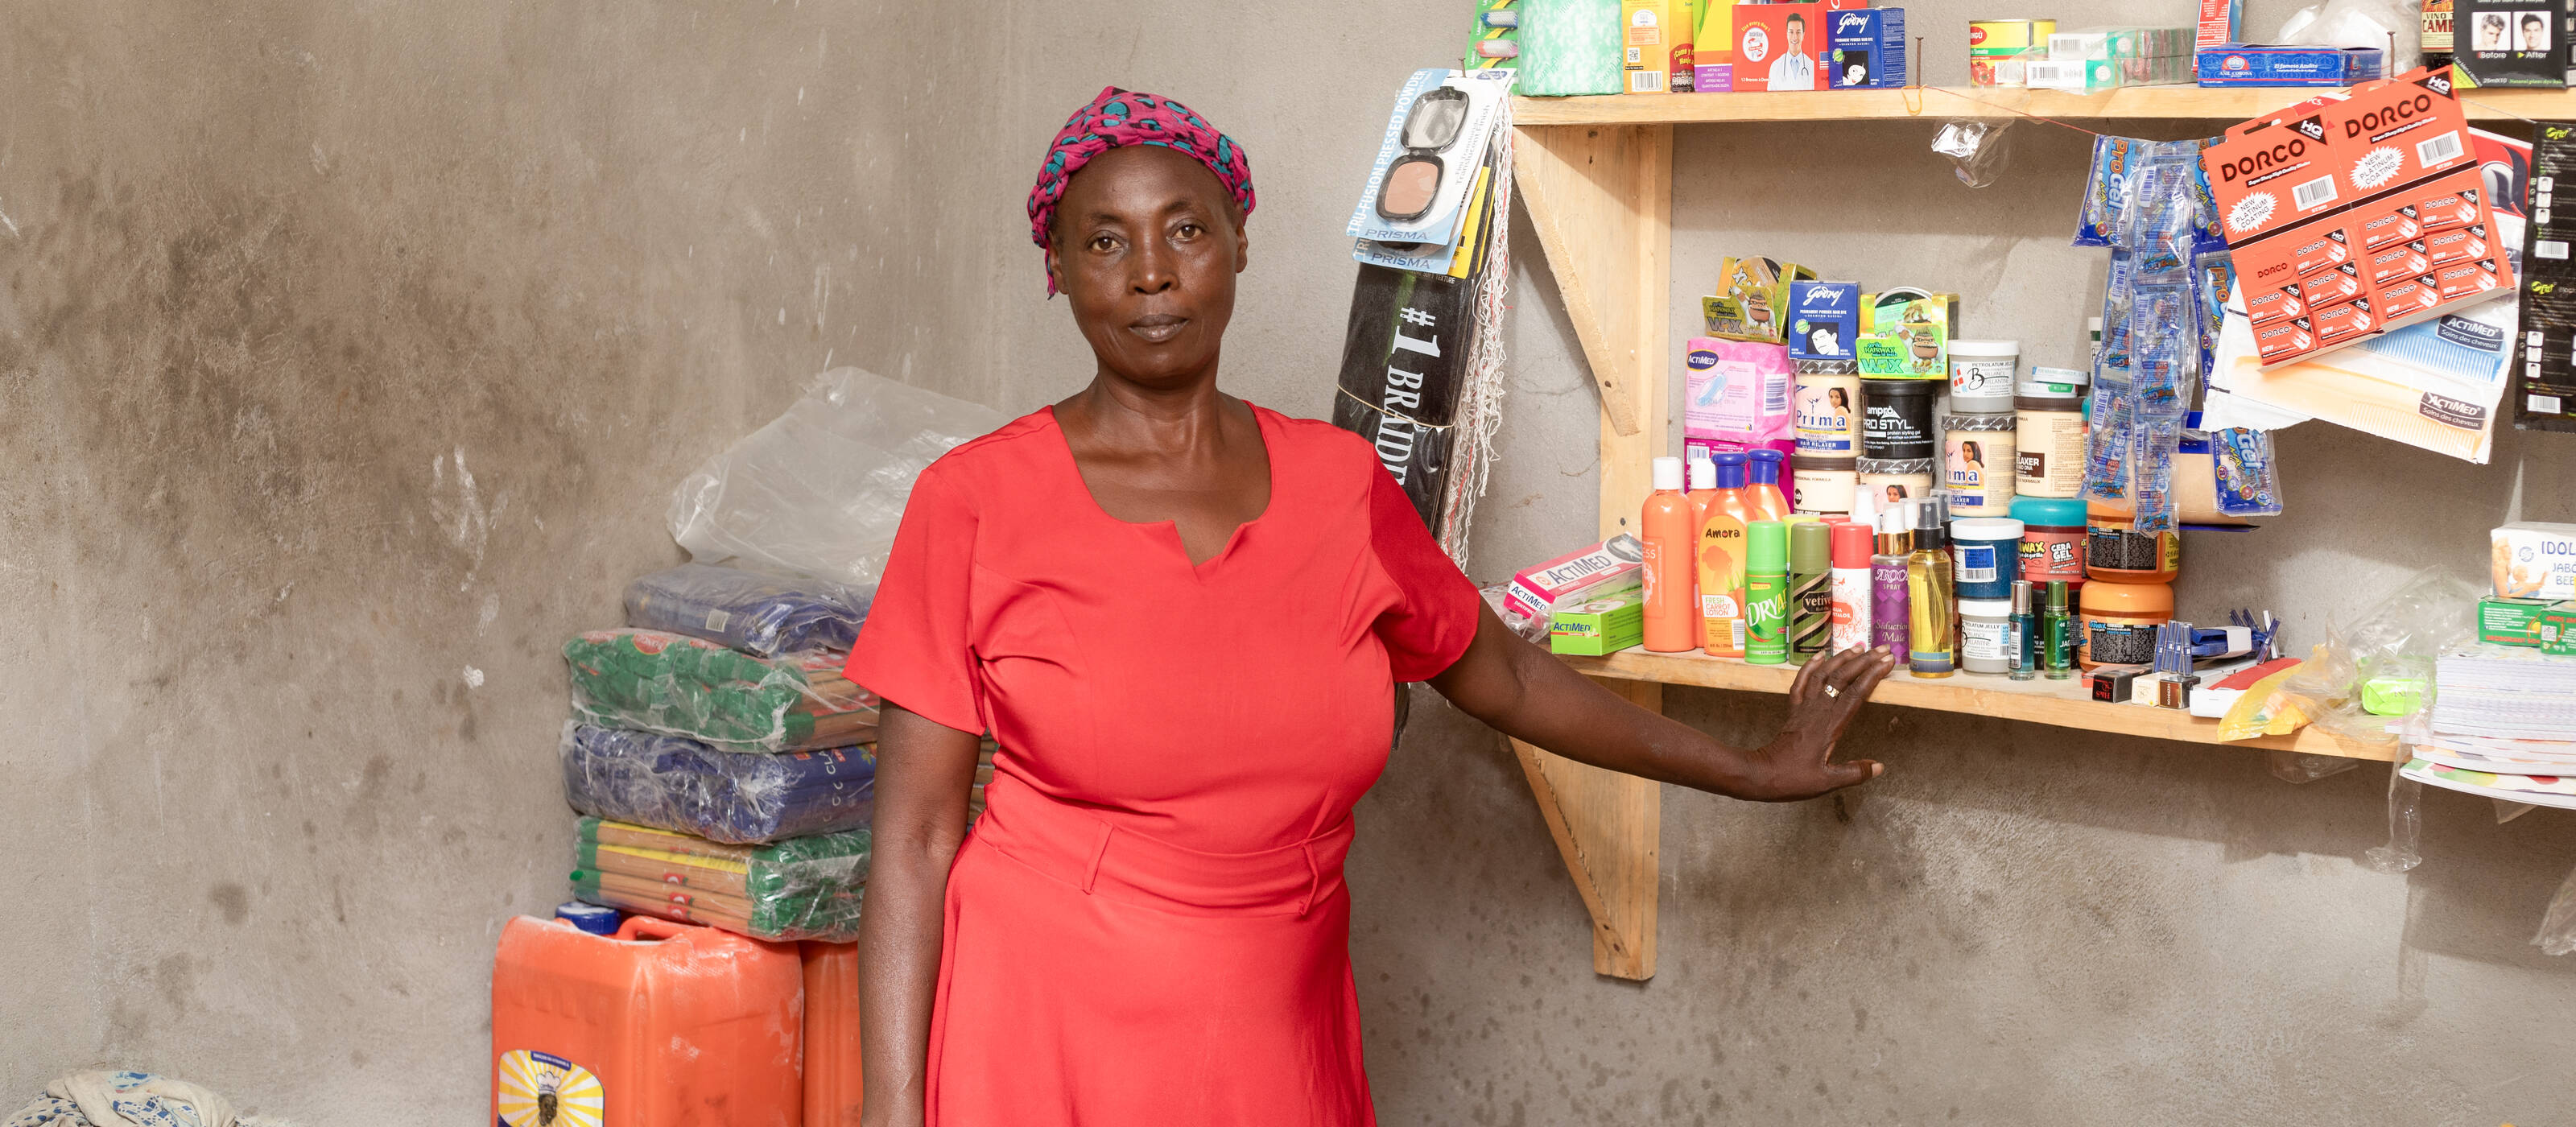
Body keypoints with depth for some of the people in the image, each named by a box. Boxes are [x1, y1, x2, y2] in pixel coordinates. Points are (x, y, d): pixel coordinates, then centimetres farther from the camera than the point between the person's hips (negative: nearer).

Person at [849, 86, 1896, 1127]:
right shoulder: (975, 499, -7)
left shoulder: (1339, 482, 3)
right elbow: (915, 839, -7)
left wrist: (1751, 769, 26)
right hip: (1046, 1041, -3)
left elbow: (1505, 677, 19)